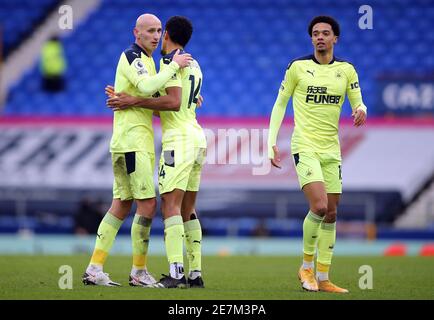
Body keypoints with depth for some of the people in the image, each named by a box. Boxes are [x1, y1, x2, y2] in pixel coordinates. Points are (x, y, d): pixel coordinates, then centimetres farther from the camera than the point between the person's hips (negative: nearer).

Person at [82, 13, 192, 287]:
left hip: (140, 142, 10)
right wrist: (174, 65, -21)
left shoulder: (146, 60, 20)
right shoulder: (132, 56, -11)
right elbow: (146, 87, -29)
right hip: (132, 140, -10)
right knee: (148, 205, -9)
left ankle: (95, 269, 8)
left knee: (121, 206, 8)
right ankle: (139, 272, -3)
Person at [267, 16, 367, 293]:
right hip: (305, 146, -4)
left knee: (331, 214, 4)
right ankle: (306, 266, -1)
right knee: (319, 206, -20)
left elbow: (358, 102, 9)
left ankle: (323, 279, 12)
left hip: (331, 149, 4)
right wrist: (272, 142, -1)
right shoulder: (298, 67, -2)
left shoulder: (346, 70, 6)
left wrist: (361, 110, -16)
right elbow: (280, 103, 5)